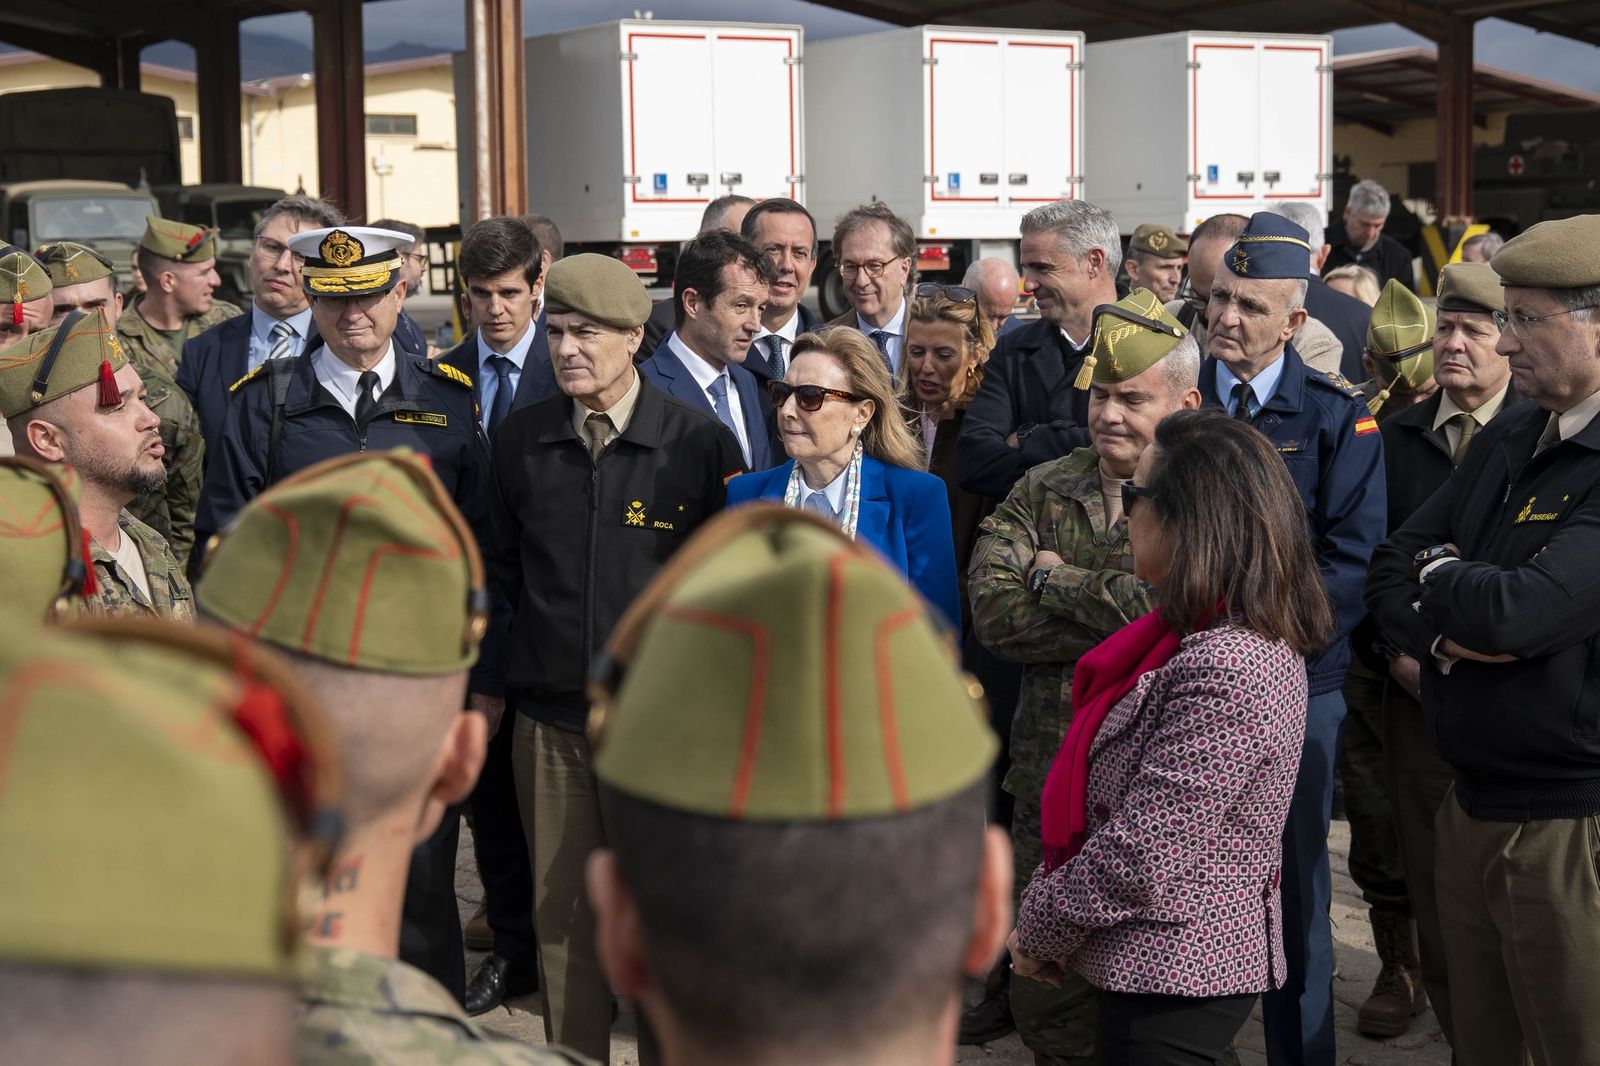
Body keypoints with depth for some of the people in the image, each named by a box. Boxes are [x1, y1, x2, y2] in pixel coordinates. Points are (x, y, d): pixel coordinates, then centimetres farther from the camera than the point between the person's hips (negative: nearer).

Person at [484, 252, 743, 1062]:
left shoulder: (701, 441, -5)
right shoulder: (520, 439, 4)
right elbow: (502, 568, 14)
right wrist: (493, 680, 13)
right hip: (548, 715, 3)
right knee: (561, 912, 9)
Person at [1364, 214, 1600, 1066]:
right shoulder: (1506, 441, 10)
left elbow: (1513, 613, -28)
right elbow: (1390, 571, 10)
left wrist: (1440, 573, -6)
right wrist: (1441, 634, -11)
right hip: (1471, 805, 8)